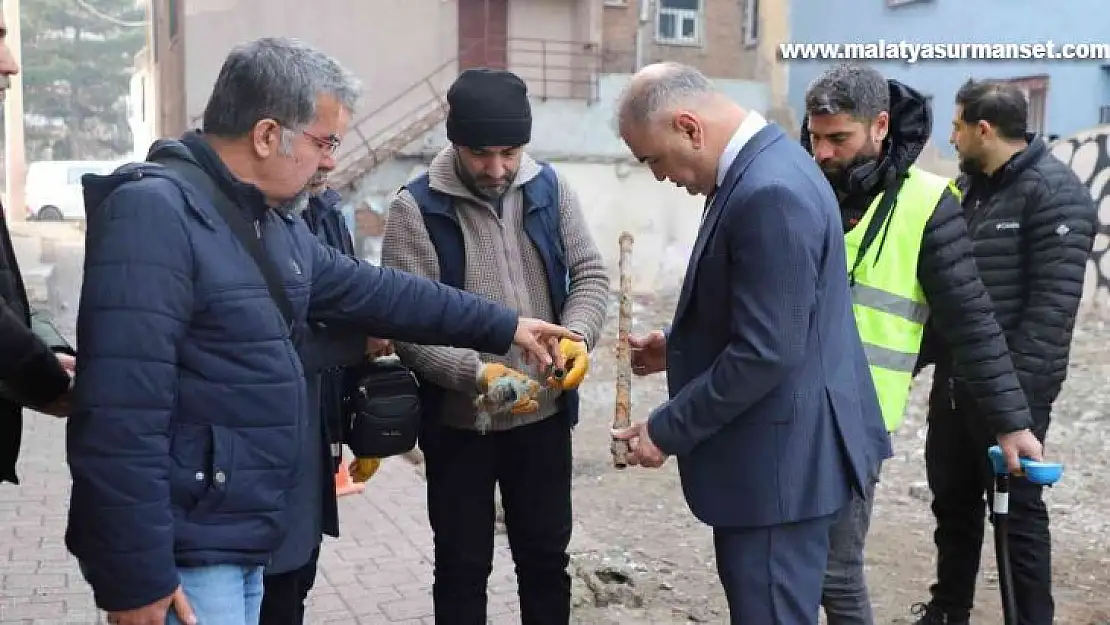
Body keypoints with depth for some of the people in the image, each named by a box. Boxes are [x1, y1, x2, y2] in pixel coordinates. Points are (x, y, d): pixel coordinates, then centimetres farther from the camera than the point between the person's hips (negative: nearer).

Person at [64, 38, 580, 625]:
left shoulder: (274, 224, 10)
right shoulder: (155, 212, -21)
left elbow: (374, 290, 19)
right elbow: (121, 417, -26)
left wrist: (503, 326, 21)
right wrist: (137, 578, -24)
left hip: (240, 543, 9)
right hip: (182, 556, -9)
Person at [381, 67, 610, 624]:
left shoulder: (549, 187, 0)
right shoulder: (416, 208, -12)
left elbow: (589, 274, 4)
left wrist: (577, 336, -16)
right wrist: (477, 374, -29)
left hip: (544, 415, 3)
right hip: (458, 423, -3)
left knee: (546, 556, 18)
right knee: (462, 565, 13)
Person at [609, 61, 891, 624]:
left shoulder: (770, 193, -26)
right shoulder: (760, 166, 7)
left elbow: (766, 354, -26)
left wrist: (666, 430, -16)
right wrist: (678, 346, 8)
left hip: (780, 455, -10)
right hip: (774, 446, 10)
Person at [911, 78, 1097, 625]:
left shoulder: (1054, 192, -13)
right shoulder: (965, 186, 11)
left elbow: (1053, 302, -19)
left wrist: (1017, 385, -23)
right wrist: (920, 354, 12)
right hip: (953, 379, 8)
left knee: (1017, 508, 4)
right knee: (952, 498, 16)